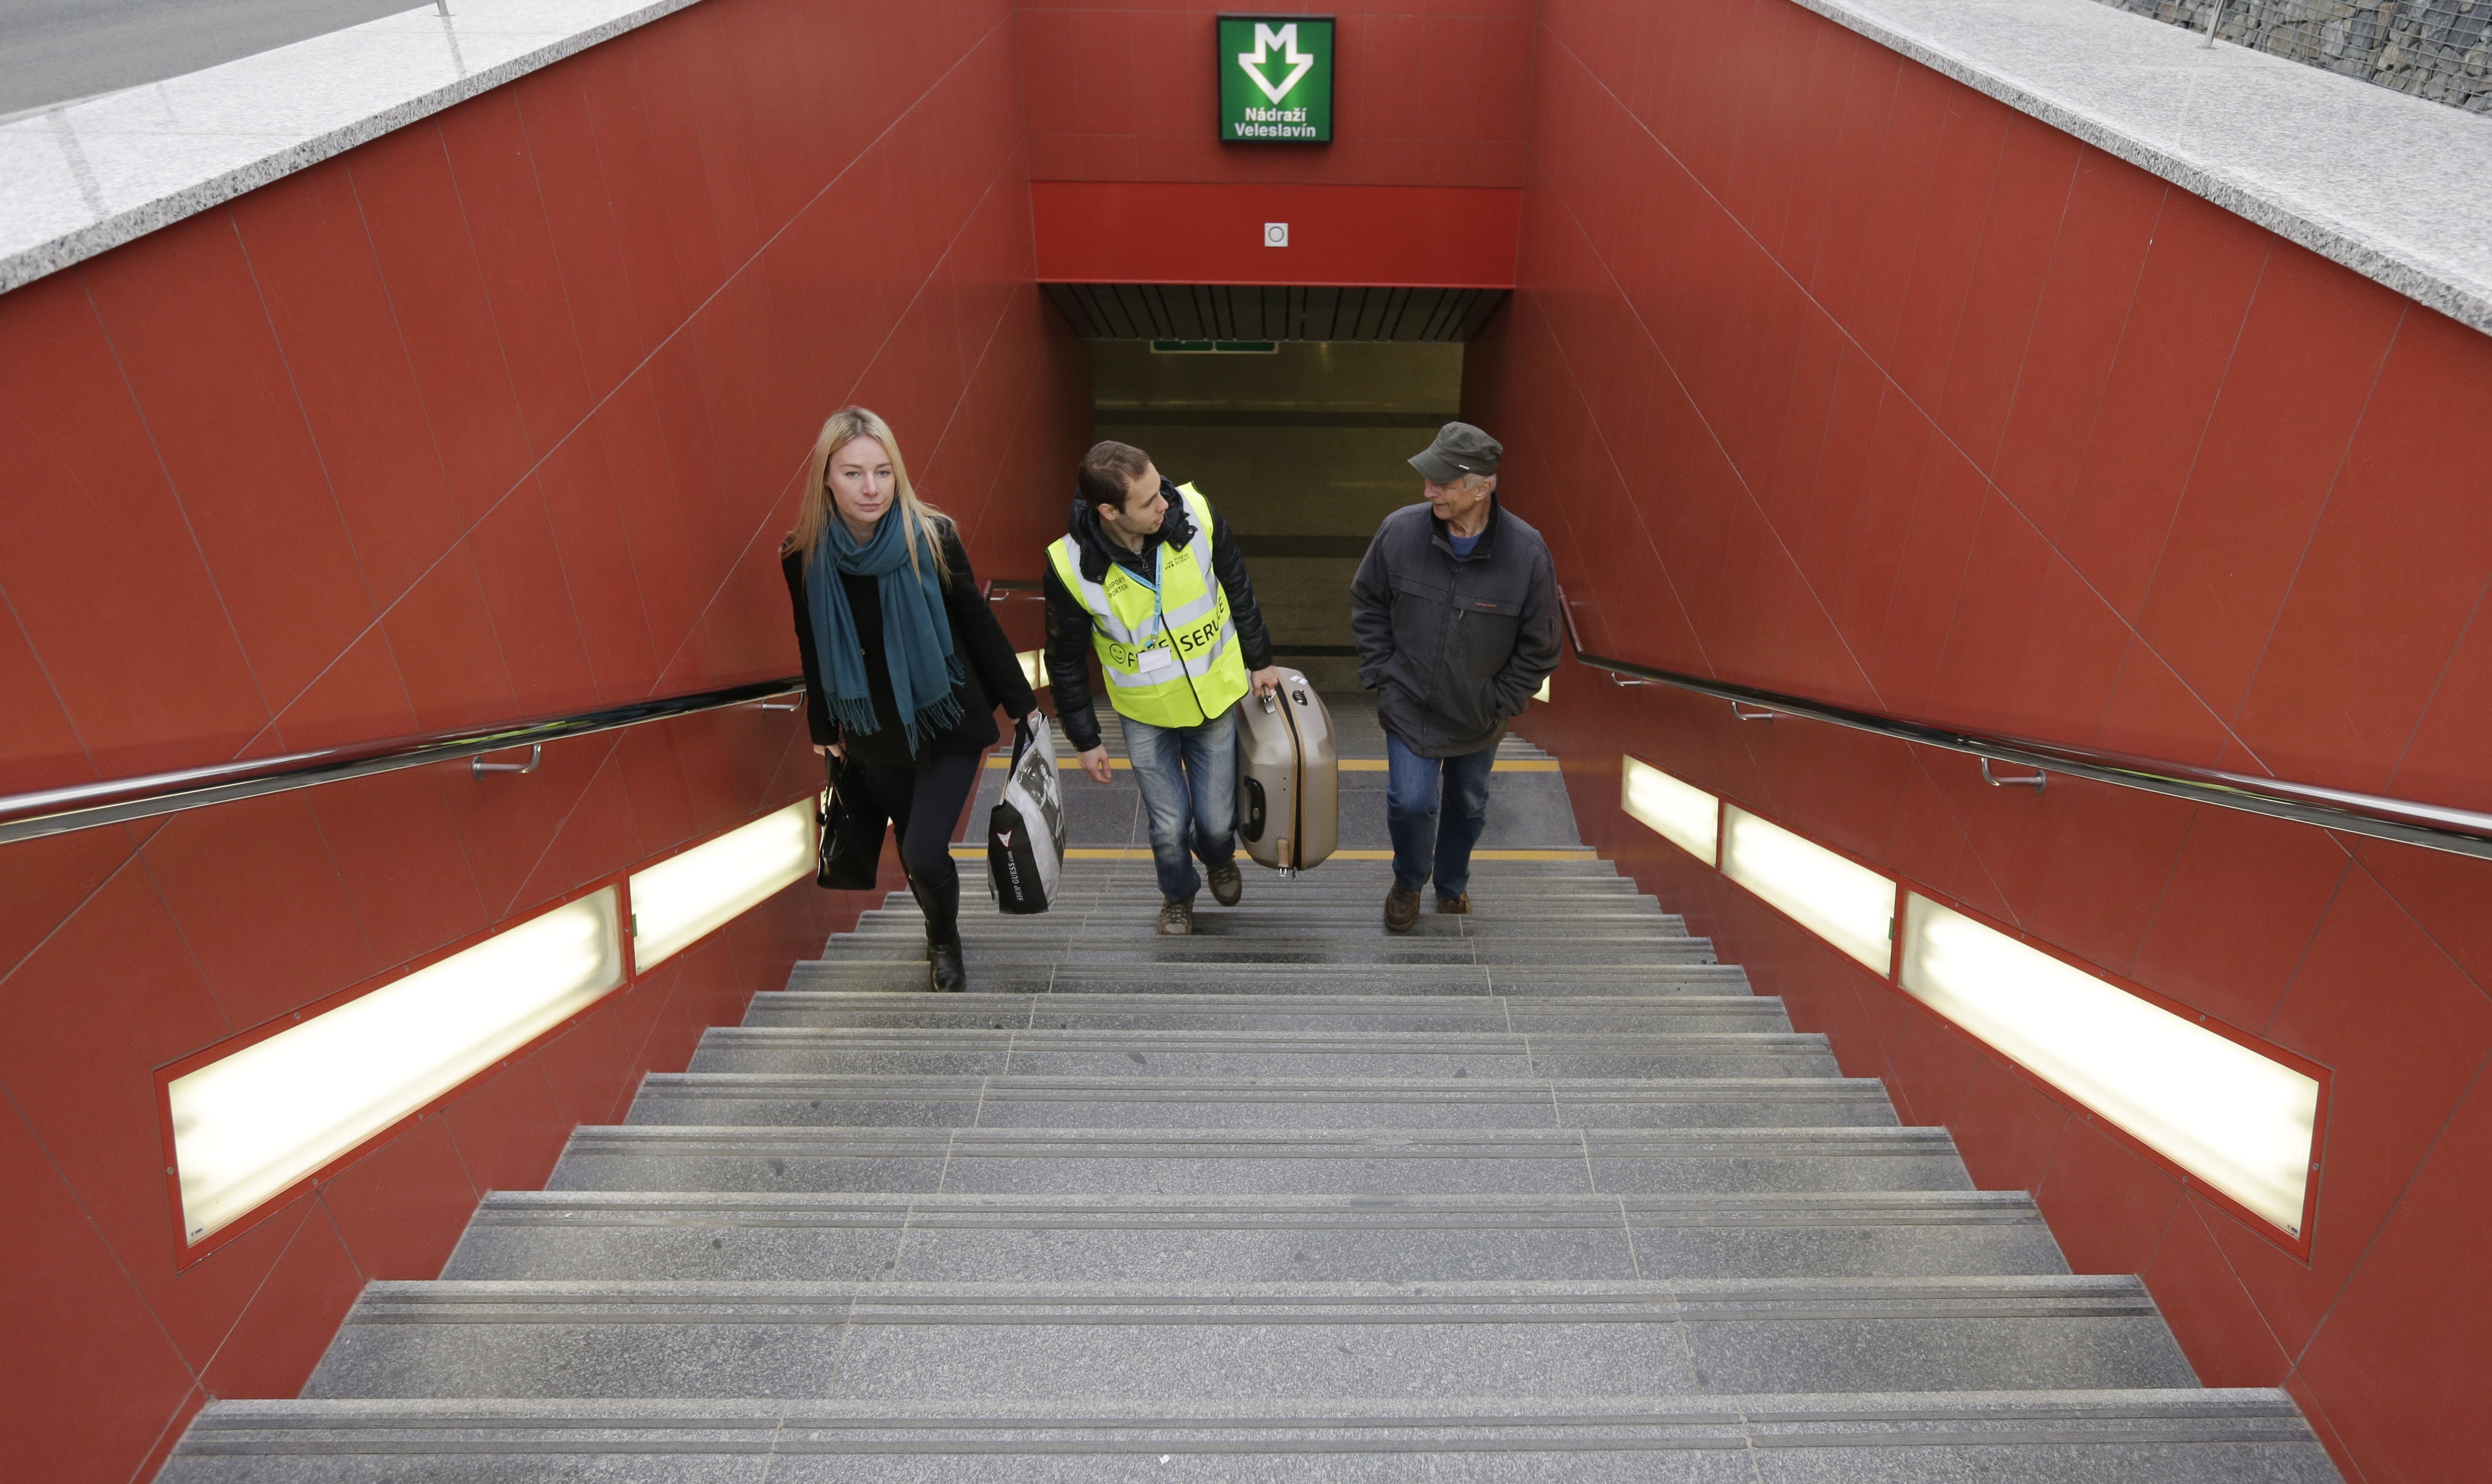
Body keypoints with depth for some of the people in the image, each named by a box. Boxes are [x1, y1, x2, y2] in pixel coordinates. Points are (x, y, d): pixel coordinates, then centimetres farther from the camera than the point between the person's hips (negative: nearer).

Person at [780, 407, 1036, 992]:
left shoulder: (932, 537, -18)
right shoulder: (804, 556, -12)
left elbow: (979, 625, -6)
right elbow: (814, 649, 4)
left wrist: (1021, 702, 1)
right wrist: (823, 727, 15)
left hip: (948, 725, -3)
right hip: (875, 735, 3)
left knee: (925, 853, -10)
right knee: (911, 847, 17)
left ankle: (945, 943, 24)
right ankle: (941, 936, 49)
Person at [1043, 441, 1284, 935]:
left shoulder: (1194, 513, -21)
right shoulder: (1071, 568, -25)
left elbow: (1239, 591, -2)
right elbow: (1066, 661, -7)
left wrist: (1259, 661, 9)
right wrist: (1086, 739, 1)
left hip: (1215, 699, 1)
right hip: (1145, 715, -1)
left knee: (1216, 820, 12)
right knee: (1169, 826, 10)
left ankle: (1219, 859, 52)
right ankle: (1178, 894, 46)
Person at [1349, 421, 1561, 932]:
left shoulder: (1527, 553, -21)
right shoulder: (1399, 531, -18)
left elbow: (1538, 646, -7)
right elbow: (1367, 606, 1)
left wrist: (1500, 704, -7)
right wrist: (1380, 675, -3)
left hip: (1478, 718, 1)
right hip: (1409, 707, -1)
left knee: (1468, 808, 19)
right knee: (1412, 803, -4)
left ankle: (1452, 883, 49)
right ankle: (1409, 881, 29)